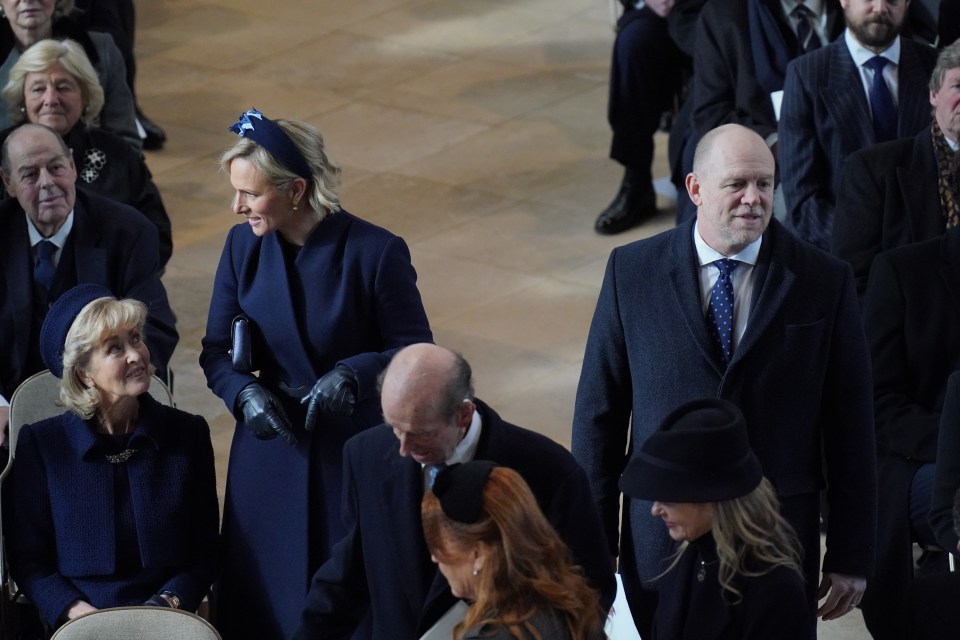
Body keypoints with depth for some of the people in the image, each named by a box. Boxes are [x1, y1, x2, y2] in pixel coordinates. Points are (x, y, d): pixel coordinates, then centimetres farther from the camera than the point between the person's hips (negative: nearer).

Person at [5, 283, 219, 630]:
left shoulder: (188, 434, 9)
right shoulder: (41, 444, 5)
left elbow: (205, 553, 10)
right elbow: (27, 561, 6)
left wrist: (168, 603, -8)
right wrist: (77, 611, -10)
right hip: (80, 630, -1)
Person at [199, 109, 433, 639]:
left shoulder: (376, 252, -13)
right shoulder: (243, 247, -1)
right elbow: (216, 352, 5)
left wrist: (351, 375, -24)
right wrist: (245, 393, -15)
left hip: (357, 454, -3)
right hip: (270, 451, 4)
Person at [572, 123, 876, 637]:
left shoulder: (824, 281, -4)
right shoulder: (631, 271, -2)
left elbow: (850, 425, -1)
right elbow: (598, 413, 2)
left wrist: (851, 557, -1)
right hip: (660, 546, 1)